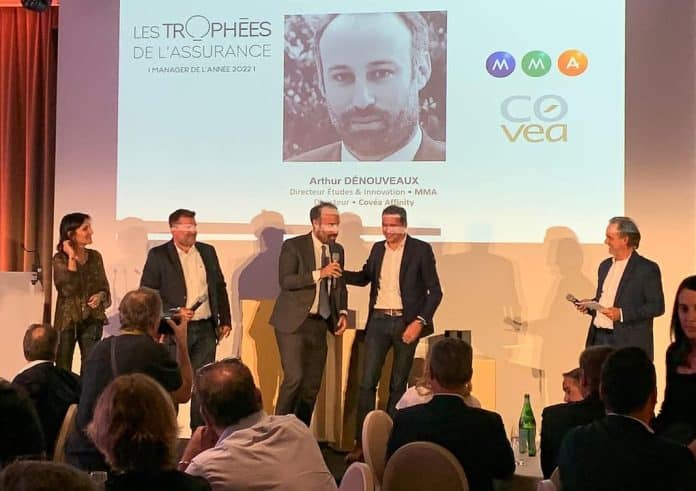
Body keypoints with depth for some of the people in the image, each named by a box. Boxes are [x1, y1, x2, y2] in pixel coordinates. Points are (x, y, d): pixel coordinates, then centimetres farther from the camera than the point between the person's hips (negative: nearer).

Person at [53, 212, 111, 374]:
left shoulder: (95, 256, 5)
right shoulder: (60, 259, -6)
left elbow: (104, 286, 13)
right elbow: (67, 289, -21)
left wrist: (100, 296, -10)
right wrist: (72, 258, -17)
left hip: (92, 319, 3)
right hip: (68, 319, -3)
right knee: (63, 369, 5)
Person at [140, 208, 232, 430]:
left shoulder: (207, 252, 11)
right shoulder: (158, 255, -3)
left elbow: (219, 287, 16)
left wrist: (225, 320, 11)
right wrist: (174, 312, -16)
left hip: (205, 328, 4)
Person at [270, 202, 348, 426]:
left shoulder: (337, 250, 12)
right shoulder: (293, 246, -6)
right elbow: (285, 281, -18)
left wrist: (343, 312, 7)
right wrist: (319, 273, -24)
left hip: (320, 324, 6)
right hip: (293, 322, -6)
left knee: (313, 384, 7)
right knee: (294, 378, -15)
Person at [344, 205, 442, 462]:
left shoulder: (421, 250, -4)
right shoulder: (378, 249, 10)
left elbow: (435, 292, -4)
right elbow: (365, 277, 24)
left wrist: (419, 322, -14)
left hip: (406, 322, -3)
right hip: (378, 321, 3)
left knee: (398, 384, 6)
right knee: (367, 382, -3)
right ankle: (361, 442, 2)